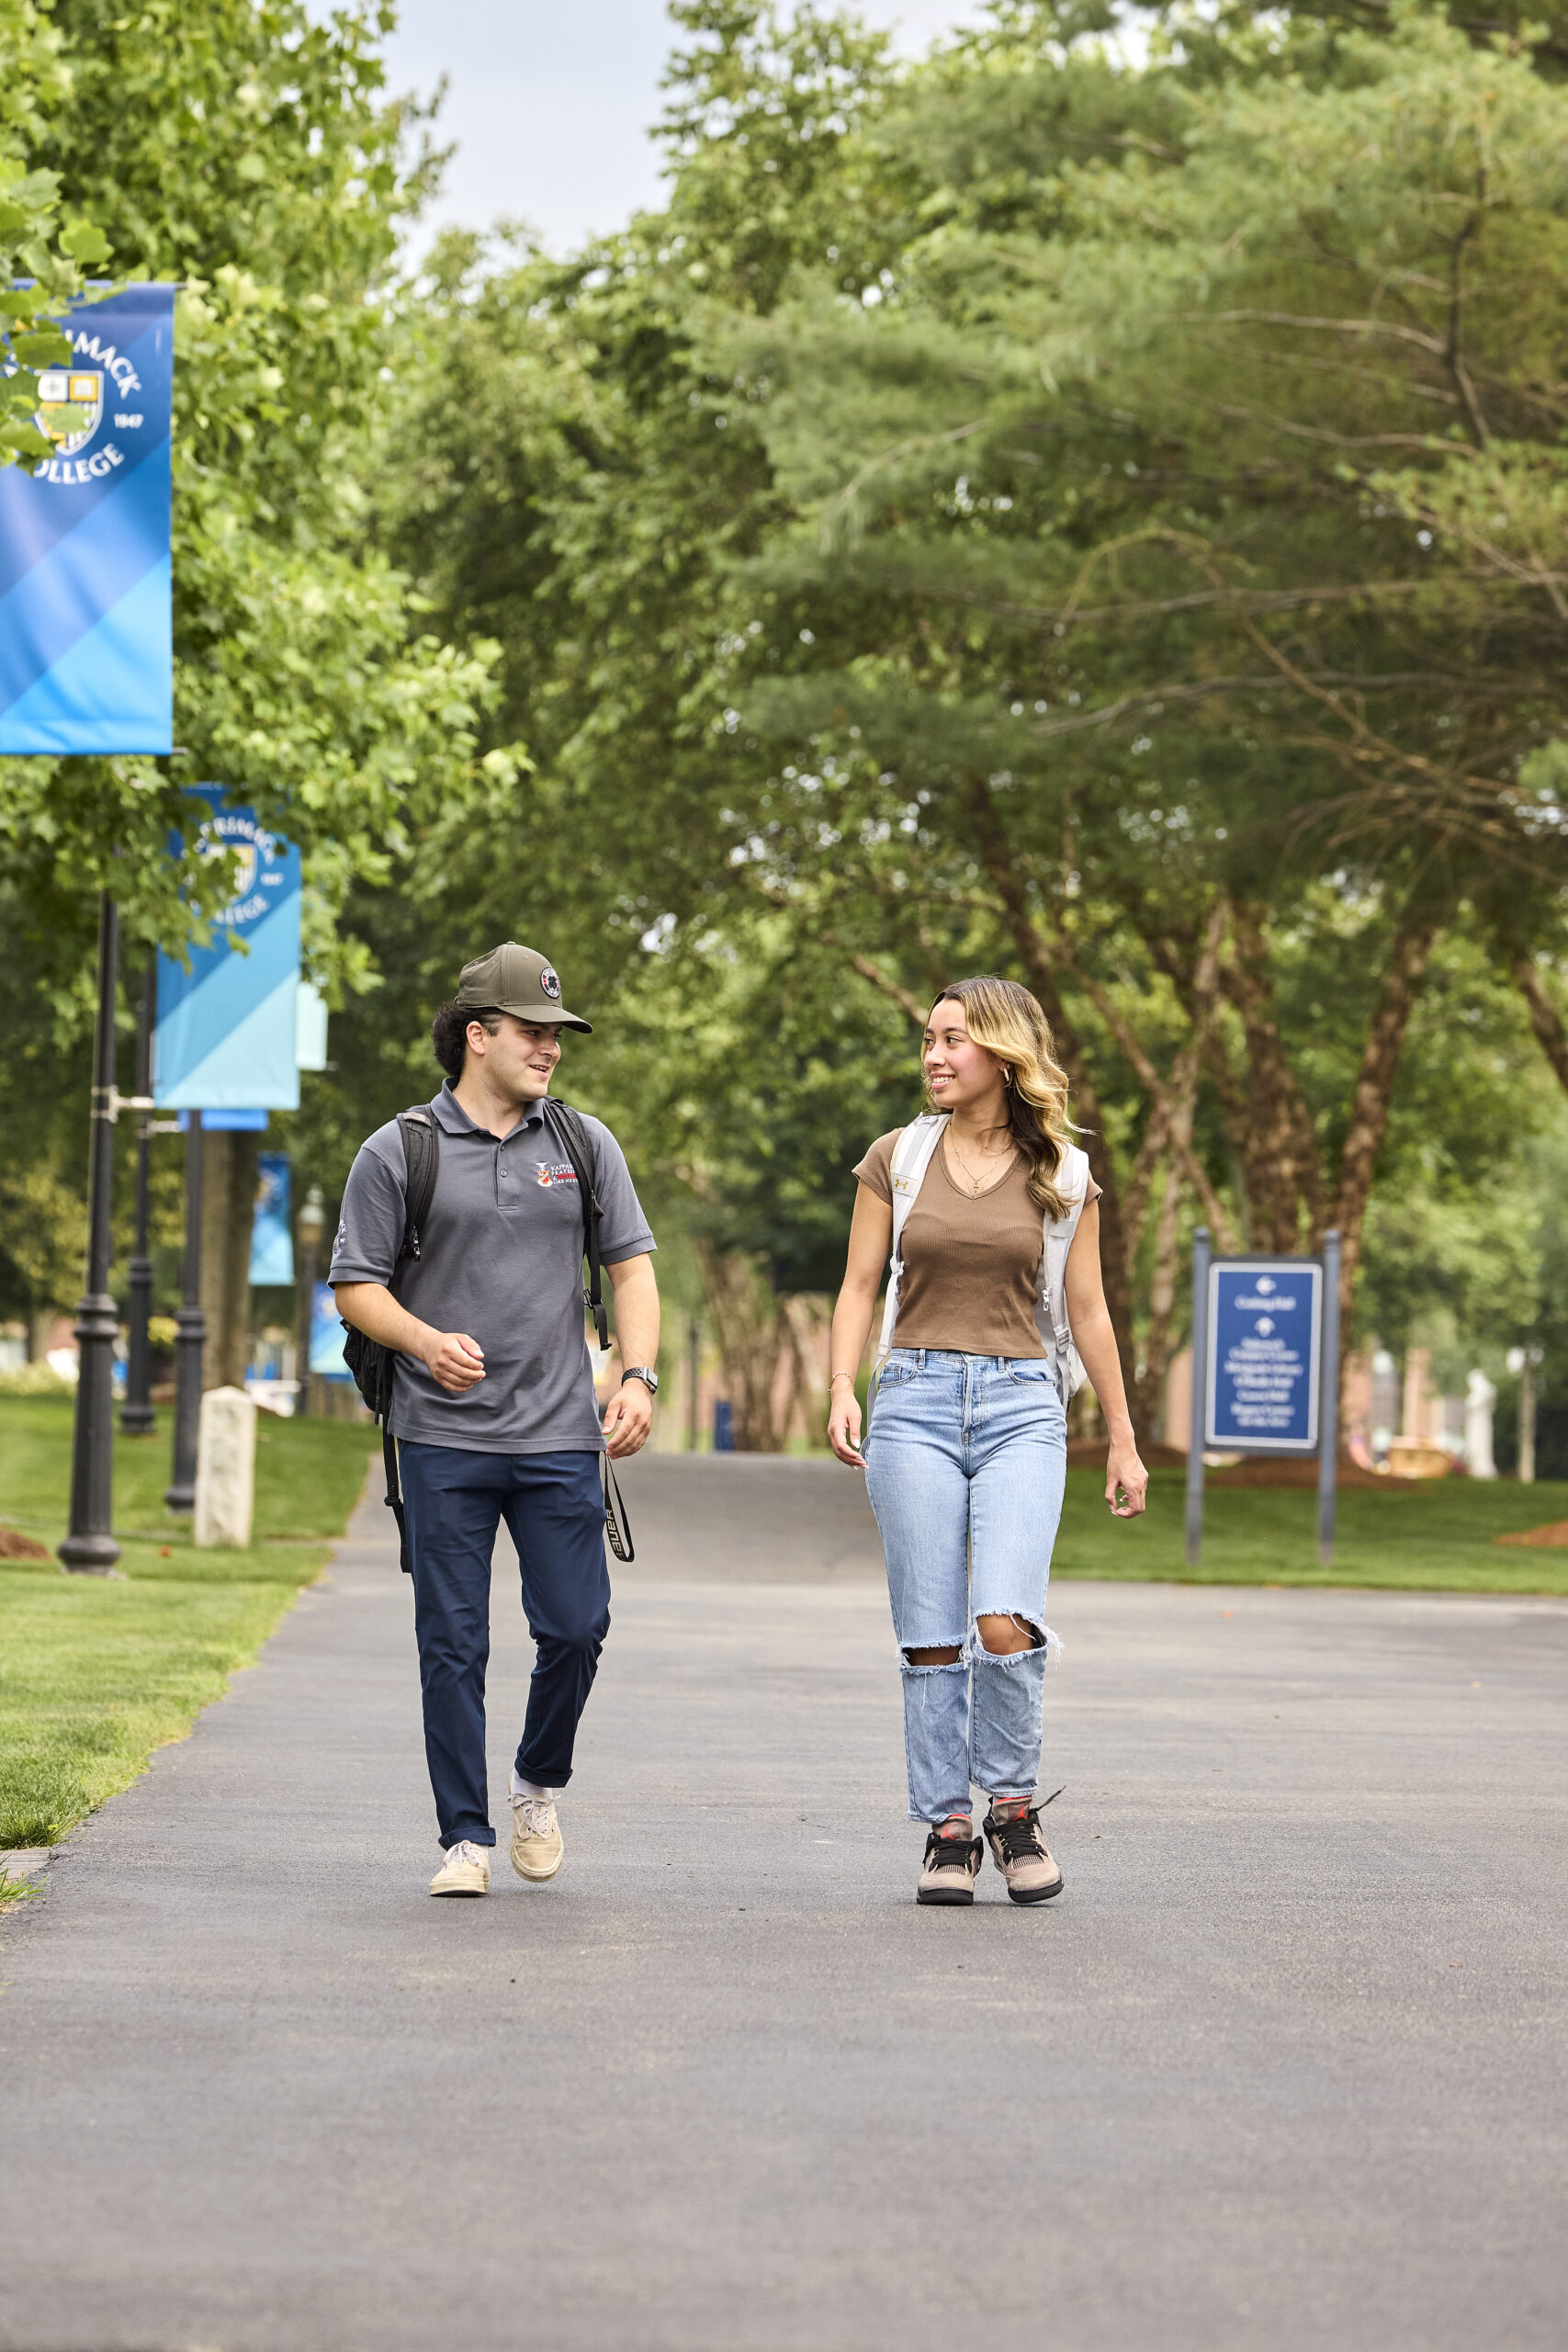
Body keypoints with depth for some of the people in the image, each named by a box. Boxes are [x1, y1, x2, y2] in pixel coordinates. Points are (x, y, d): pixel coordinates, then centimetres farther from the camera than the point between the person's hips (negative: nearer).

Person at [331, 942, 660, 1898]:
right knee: (454, 1646, -1)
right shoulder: (398, 1153, 1)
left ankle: (540, 1785, 24)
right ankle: (467, 1837, 7)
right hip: (444, 1436, -2)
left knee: (577, 1629, -2)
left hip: (559, 1435, 2)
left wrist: (639, 1376, -5)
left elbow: (633, 1265, 10)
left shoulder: (584, 1144, 9)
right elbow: (357, 1286, 2)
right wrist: (428, 1341, -17)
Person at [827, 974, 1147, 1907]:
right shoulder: (897, 1158, 8)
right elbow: (860, 1287, 9)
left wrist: (1123, 1440, 10)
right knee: (932, 1637, -2)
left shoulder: (1062, 1175, 6)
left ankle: (1014, 1806, 4)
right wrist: (843, 1391, -6)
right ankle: (947, 1831, 9)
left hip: (1023, 1406, -1)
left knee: (1007, 1625, -17)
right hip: (915, 1402, 1)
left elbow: (1086, 1311, 10)